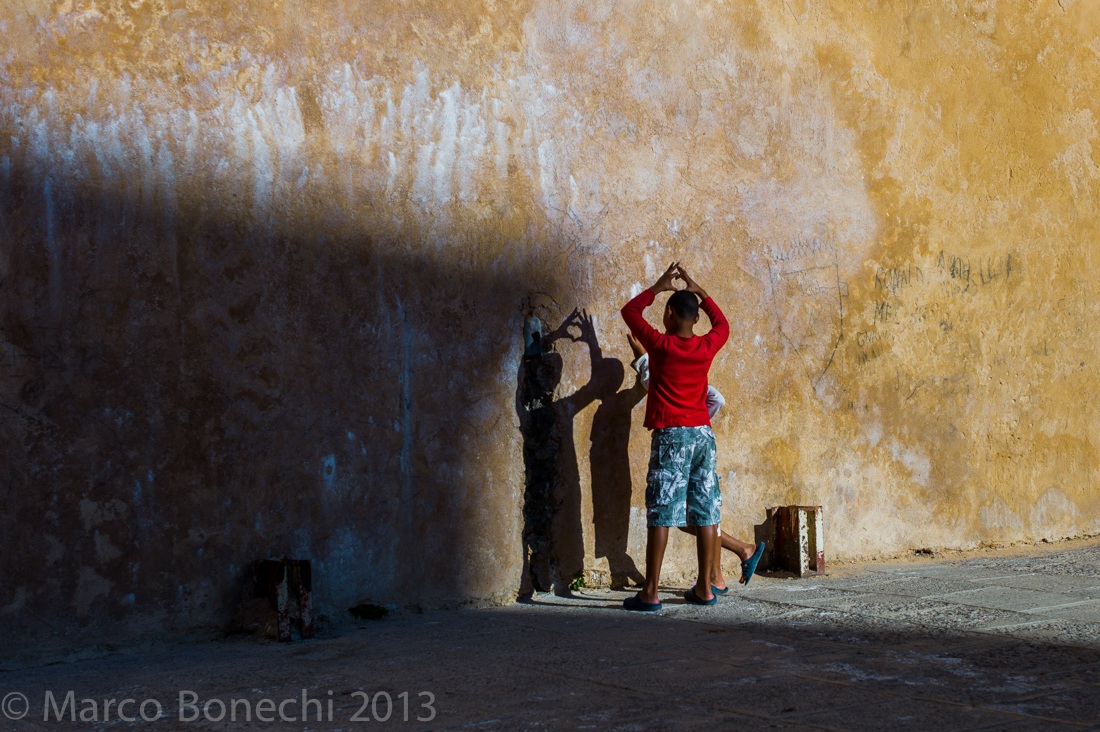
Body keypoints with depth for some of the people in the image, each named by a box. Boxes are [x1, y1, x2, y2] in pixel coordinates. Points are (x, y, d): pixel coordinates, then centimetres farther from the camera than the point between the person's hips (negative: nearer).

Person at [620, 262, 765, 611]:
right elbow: (722, 324, 28)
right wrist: (697, 290, 28)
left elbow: (630, 311, 8)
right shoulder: (707, 346, 4)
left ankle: (650, 592, -6)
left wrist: (659, 287, 17)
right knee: (704, 512, 7)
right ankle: (705, 587, 10)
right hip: (703, 434, 4)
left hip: (670, 435, -4)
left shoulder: (661, 345, -6)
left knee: (661, 513, -5)